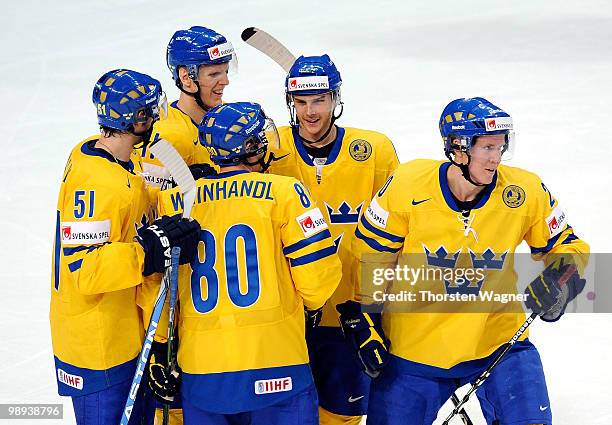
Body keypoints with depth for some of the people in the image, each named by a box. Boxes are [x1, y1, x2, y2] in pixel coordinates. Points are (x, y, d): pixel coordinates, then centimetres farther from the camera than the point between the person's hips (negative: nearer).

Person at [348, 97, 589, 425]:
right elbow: (371, 253, -1)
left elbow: (564, 246, 5)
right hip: (413, 346, 0)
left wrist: (559, 281, -15)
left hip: (497, 343, 0)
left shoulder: (526, 192, -11)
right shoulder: (408, 185, -14)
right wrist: (363, 318, 0)